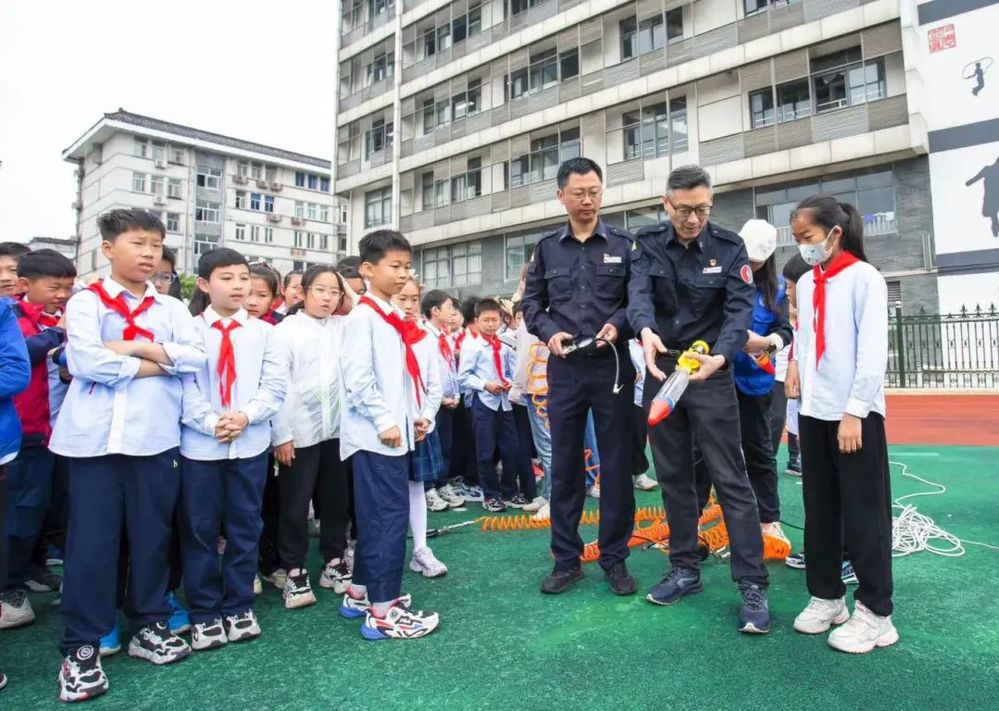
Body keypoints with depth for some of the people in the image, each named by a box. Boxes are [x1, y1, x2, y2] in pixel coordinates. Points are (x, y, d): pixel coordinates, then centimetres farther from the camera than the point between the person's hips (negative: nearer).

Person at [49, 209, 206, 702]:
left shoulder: (171, 308, 11)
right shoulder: (86, 302, 1)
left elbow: (195, 358, -3)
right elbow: (86, 361, -14)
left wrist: (138, 348, -12)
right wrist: (152, 364, -7)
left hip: (154, 438, 3)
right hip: (96, 438, -3)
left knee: (152, 536, 11)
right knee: (91, 542, 3)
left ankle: (148, 626, 27)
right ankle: (80, 647, 16)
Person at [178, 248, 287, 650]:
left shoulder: (264, 332, 4)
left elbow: (275, 386, 0)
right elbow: (183, 386, -5)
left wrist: (245, 415, -14)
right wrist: (212, 423, -15)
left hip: (251, 444, 1)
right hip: (199, 444, -1)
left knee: (245, 527, 10)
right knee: (199, 530, 7)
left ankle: (238, 608, 24)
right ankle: (204, 614, 22)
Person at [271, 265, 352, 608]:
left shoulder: (344, 327, 8)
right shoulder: (286, 329, -4)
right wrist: (281, 433, -10)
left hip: (337, 429, 4)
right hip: (299, 431, -4)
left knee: (336, 499, 13)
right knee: (295, 505, 7)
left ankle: (334, 562, 29)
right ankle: (294, 572, 21)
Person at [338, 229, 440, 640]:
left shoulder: (392, 317, 18)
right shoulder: (364, 314, -11)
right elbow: (357, 375, -19)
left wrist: (415, 415, 13)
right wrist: (384, 420, -19)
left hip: (396, 433, 10)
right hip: (376, 435, -10)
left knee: (376, 518, 16)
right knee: (390, 518, -6)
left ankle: (360, 594, 29)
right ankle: (382, 612, 3)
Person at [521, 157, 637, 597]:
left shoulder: (624, 244, 4)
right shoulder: (547, 247, 10)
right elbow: (531, 301, 11)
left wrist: (618, 325, -17)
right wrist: (548, 332, -8)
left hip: (612, 366, -1)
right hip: (564, 368, 2)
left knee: (616, 464, 5)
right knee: (564, 465, 7)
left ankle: (615, 558, 20)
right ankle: (566, 558, 21)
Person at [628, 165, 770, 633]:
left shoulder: (728, 246, -4)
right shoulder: (648, 243, 0)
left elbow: (741, 307, -14)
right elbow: (638, 292, -17)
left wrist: (721, 356, -34)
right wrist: (646, 331, -39)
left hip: (711, 375, -3)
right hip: (661, 372, 3)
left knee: (730, 480, -3)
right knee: (673, 476, 11)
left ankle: (752, 585, 7)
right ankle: (685, 569, 25)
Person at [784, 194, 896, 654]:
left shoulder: (864, 278, -6)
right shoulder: (805, 284, 11)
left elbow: (873, 350, -12)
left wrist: (855, 411, -15)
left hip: (855, 413, -6)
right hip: (814, 411, 6)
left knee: (864, 515, 2)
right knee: (819, 512, 12)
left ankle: (875, 613, 14)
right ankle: (826, 596, 26)